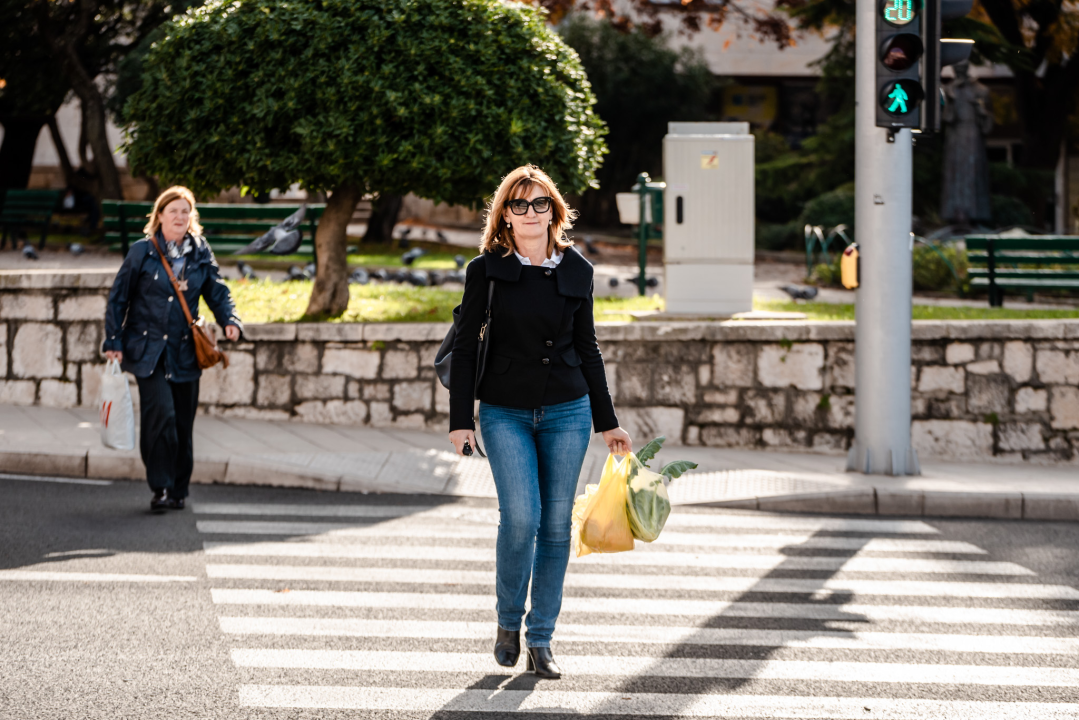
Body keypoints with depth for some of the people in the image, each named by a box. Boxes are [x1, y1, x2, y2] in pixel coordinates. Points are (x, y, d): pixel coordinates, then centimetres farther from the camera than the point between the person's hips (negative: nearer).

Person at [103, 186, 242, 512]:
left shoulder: (201, 254, 7)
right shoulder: (143, 251, -2)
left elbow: (218, 293, 12)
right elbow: (118, 298, 2)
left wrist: (230, 320, -8)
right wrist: (113, 341, -2)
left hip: (185, 353, 3)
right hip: (148, 349, -3)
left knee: (183, 423, 6)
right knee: (161, 414, -17)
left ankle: (177, 491, 20)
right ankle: (160, 488, -8)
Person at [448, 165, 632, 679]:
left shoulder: (576, 270, 5)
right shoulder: (486, 270, -2)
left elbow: (586, 347, 12)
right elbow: (465, 346, 0)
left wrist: (606, 422, 13)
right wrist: (461, 419, -7)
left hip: (567, 412, 3)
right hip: (506, 414, -2)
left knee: (556, 525, 1)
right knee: (520, 518, -15)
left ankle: (540, 641, 11)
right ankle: (508, 622, 9)